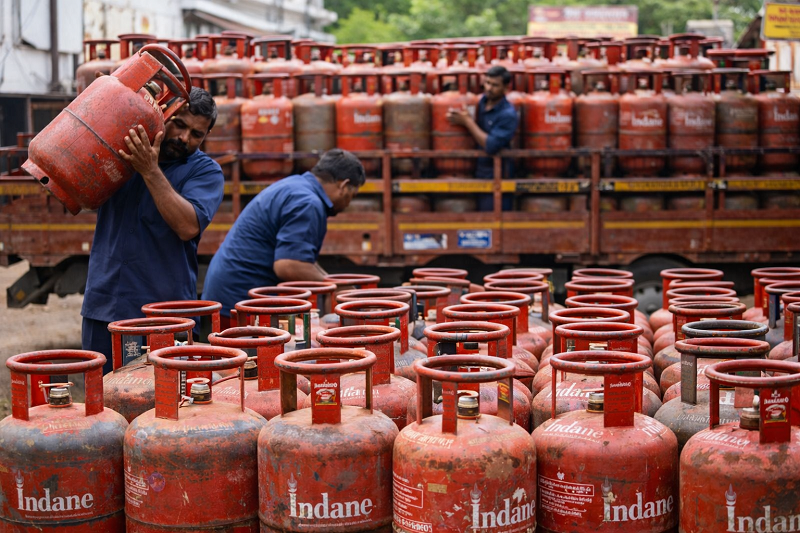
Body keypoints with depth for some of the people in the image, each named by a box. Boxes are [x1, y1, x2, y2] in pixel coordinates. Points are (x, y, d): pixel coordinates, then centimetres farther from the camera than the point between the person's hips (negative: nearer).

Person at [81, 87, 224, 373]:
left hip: (164, 310, -3)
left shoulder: (205, 170, -2)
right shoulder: (119, 148, 8)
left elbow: (188, 226, -17)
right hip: (104, 305, 3)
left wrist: (151, 171, -21)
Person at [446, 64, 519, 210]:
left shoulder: (508, 114, -21)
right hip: (480, 170, 7)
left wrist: (467, 121, -20)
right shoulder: (483, 100, 1)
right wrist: (461, 118, -2)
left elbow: (491, 146, -25)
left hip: (497, 176, -7)